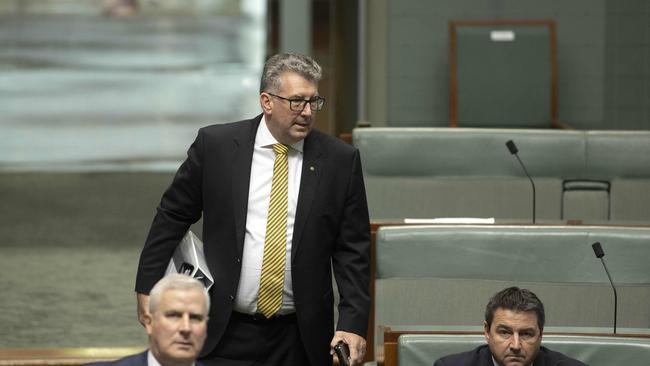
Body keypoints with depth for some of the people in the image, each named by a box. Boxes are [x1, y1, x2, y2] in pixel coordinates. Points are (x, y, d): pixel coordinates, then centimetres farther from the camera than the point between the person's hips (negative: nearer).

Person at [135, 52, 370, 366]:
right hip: (225, 333, 0)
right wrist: (147, 286, 7)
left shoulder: (340, 160, -1)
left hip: (299, 339, 0)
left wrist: (353, 323, -9)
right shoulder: (215, 145, -2)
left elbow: (353, 249, 0)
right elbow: (172, 216, 7)